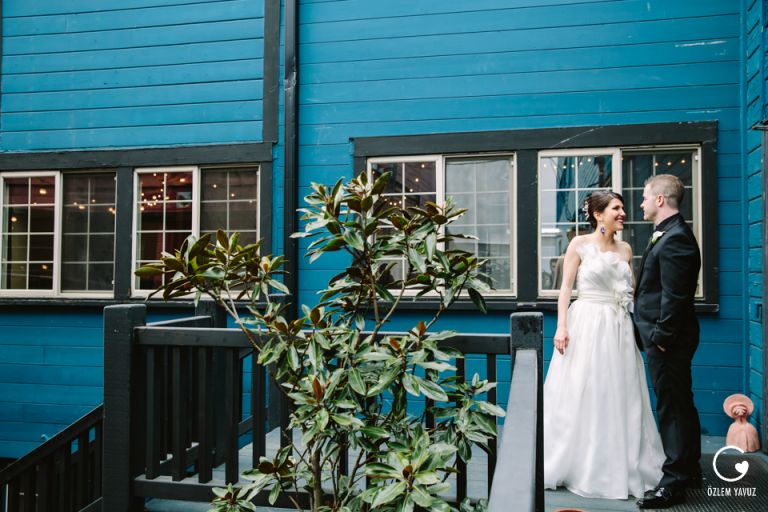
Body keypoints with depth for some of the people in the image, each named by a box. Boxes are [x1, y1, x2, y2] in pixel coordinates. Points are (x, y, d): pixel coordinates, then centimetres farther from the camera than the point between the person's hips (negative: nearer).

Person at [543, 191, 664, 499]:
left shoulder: (625, 249, 11)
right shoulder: (580, 244, -2)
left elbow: (631, 291, 15)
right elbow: (566, 287, -5)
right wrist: (562, 326, -14)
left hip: (619, 329, 5)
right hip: (586, 325, -4)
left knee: (619, 399, 8)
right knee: (579, 397, 1)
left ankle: (620, 468, 21)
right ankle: (577, 465, 15)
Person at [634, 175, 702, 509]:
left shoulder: (675, 238, -19)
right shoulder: (669, 234, 13)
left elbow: (674, 296, -23)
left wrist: (661, 336, -19)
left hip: (667, 340, -11)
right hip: (662, 335, 11)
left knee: (672, 408, -3)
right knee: (681, 404, 18)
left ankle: (673, 484, 7)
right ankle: (690, 471, 32)